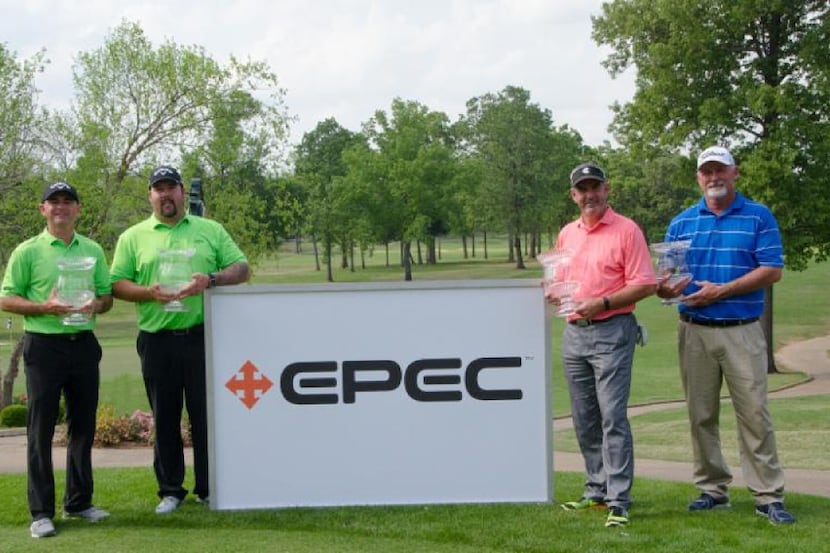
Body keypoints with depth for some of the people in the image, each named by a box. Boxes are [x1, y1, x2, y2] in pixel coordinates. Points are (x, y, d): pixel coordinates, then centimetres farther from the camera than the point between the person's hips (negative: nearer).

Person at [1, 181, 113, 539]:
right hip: (44, 345, -4)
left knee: (83, 426, 10)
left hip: (84, 344, 4)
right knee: (41, 429, -1)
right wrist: (46, 307, -17)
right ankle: (41, 512, 5)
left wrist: (95, 305, -8)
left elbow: (107, 295, 15)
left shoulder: (93, 250, 10)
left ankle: (78, 503, 22)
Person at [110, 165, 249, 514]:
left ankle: (209, 489, 15)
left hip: (203, 337, 0)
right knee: (165, 418, 8)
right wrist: (149, 293, -14)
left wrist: (211, 280, -13)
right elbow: (117, 284, 5)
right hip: (157, 341, 1)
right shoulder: (132, 238, 9)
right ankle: (170, 490, 18)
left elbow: (241, 268, 6)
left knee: (207, 415, 4)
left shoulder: (211, 230, 10)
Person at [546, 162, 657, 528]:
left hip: (611, 333, -7)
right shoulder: (566, 234, 15)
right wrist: (553, 292, 2)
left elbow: (644, 284, -10)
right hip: (573, 333, 7)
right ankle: (597, 490, 21)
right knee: (585, 419, 11)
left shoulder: (627, 230, -5)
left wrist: (602, 303, -20)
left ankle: (618, 501, -8)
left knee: (613, 417, -10)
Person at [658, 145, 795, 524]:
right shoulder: (682, 223, 10)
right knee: (701, 415, 7)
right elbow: (666, 277, 9)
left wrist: (722, 290, -15)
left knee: (754, 413, -4)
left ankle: (768, 495, 1)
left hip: (742, 332, -3)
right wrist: (666, 289, -16)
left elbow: (772, 270, -7)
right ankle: (712, 489, 18)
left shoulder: (759, 217, 2)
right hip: (694, 332, 3)